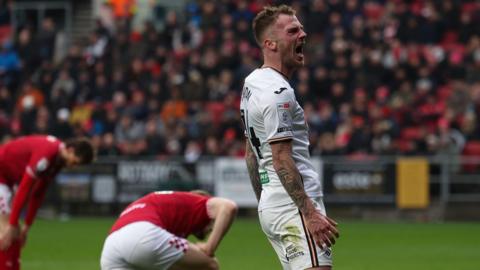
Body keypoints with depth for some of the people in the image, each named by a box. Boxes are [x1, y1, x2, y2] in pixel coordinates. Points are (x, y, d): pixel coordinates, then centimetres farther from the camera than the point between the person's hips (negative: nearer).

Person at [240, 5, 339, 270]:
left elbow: (251, 153, 22)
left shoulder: (251, 84, 17)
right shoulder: (278, 92, -14)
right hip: (294, 207, -10)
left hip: (269, 206, 10)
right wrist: (310, 212, -22)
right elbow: (281, 158, -20)